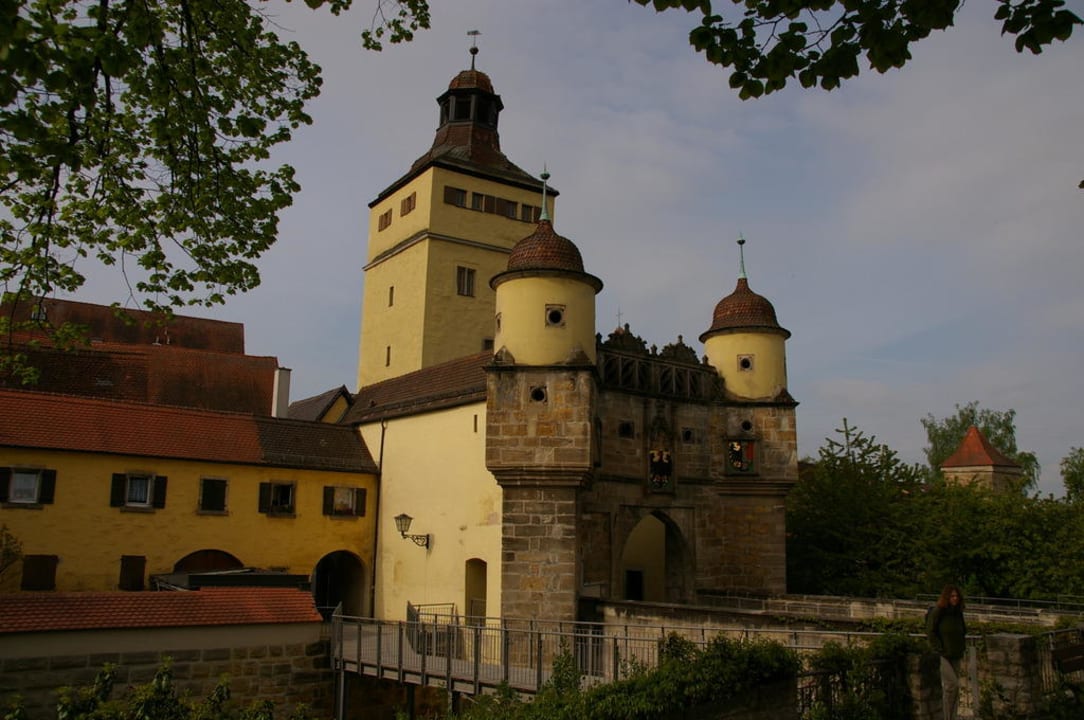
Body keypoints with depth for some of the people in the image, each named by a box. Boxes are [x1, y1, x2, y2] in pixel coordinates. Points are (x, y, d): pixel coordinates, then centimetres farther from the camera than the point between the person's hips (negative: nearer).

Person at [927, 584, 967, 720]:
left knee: (948, 687, 9)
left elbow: (963, 631, 24)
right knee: (952, 684, -15)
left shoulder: (958, 612, 10)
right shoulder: (937, 611, -10)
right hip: (942, 656, -6)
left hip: (955, 656, 6)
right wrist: (939, 649, -13)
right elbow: (930, 631, -11)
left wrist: (962, 647, 12)